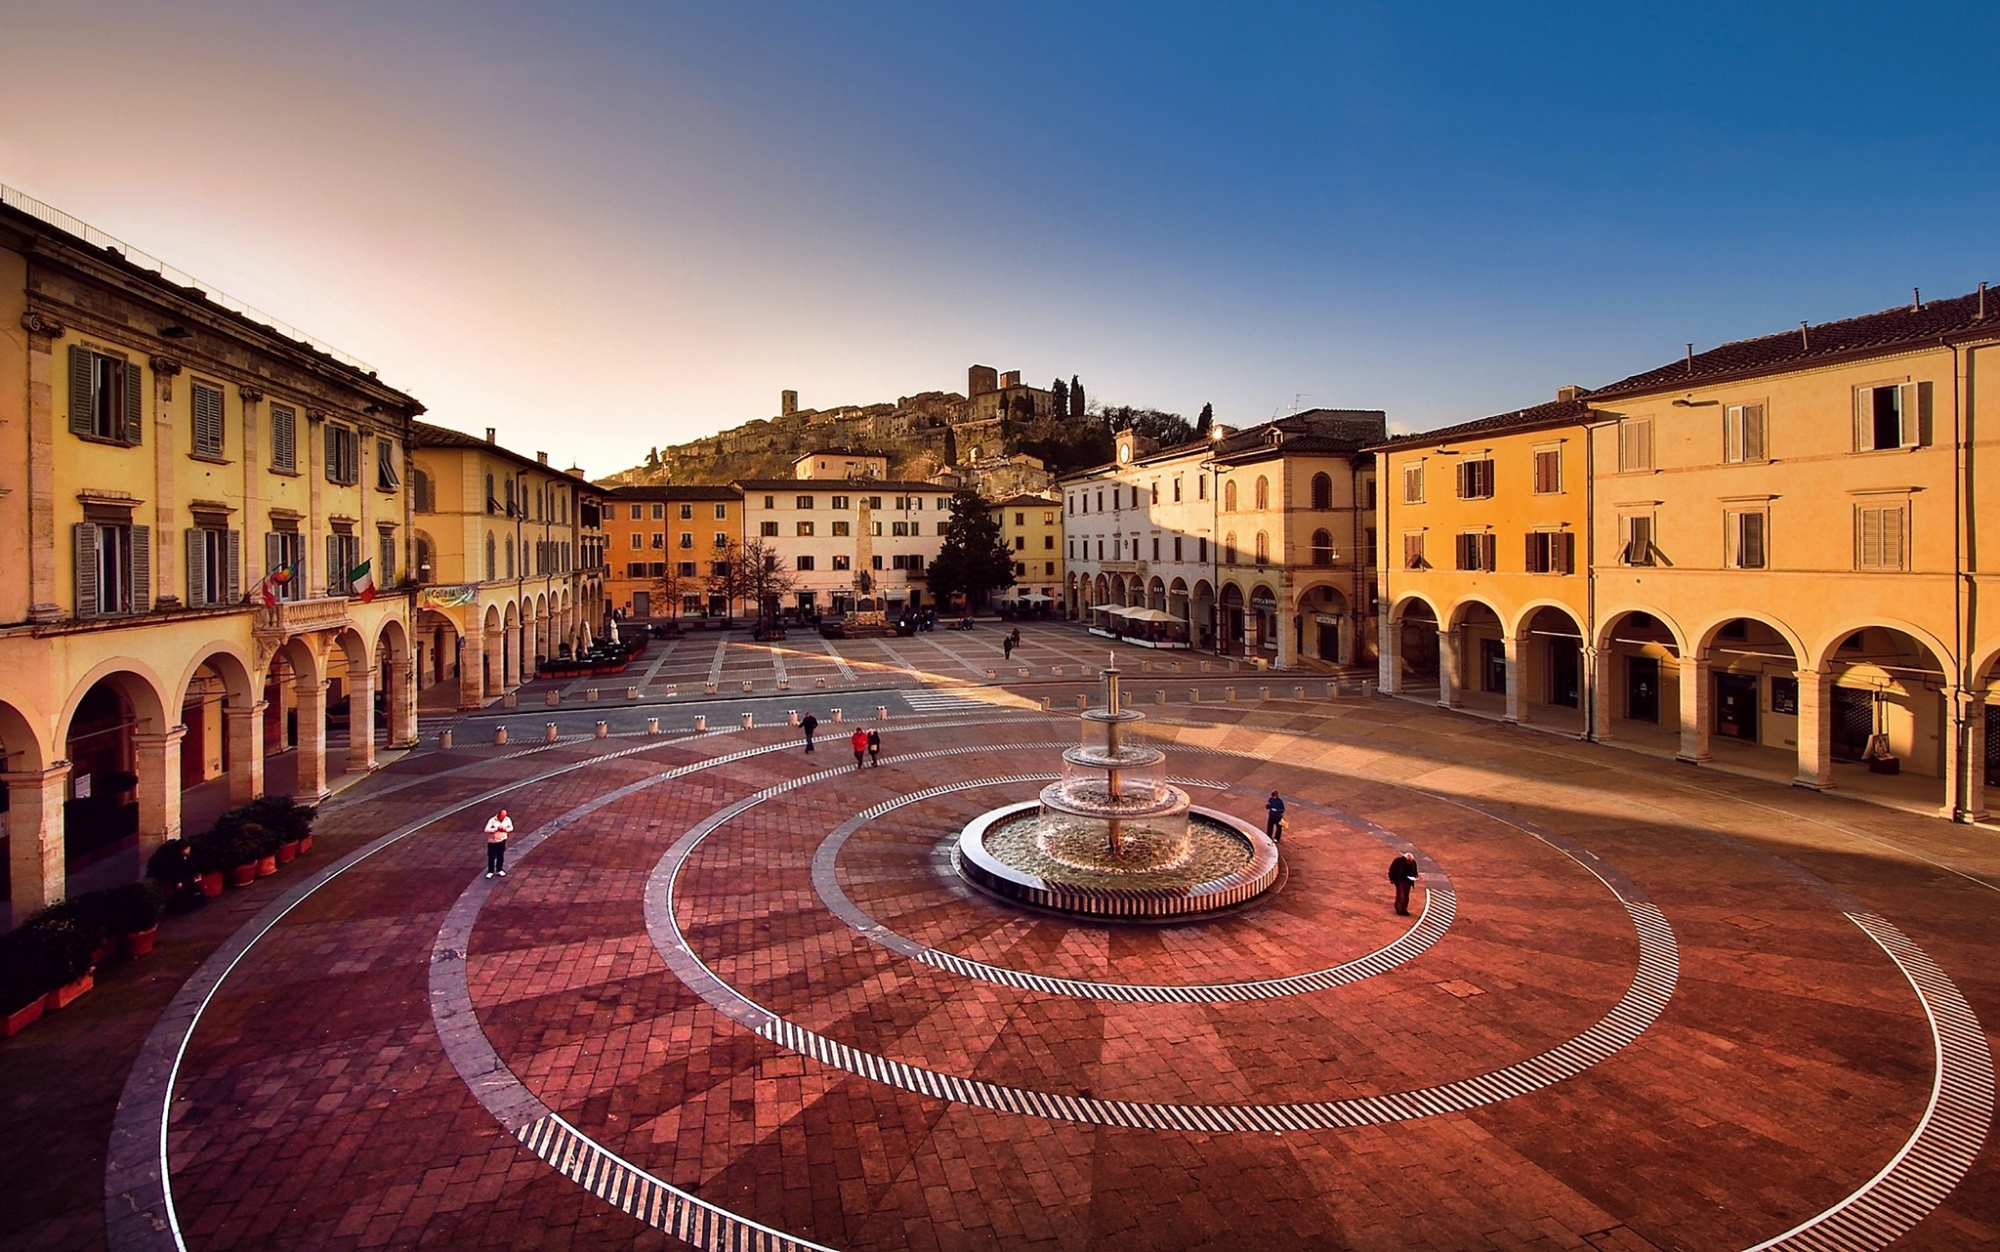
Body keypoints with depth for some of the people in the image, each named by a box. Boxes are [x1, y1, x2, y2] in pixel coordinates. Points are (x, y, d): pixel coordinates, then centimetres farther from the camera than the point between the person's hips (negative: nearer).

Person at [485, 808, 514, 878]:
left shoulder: (507, 819, -7)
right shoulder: (492, 820, -18)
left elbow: (511, 828, 2)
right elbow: (487, 829, -25)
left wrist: (505, 829, -18)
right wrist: (496, 829, -31)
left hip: (502, 840, 3)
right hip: (492, 841, -3)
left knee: (500, 856, 11)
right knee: (491, 857, 5)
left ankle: (499, 870, 25)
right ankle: (490, 871, 16)